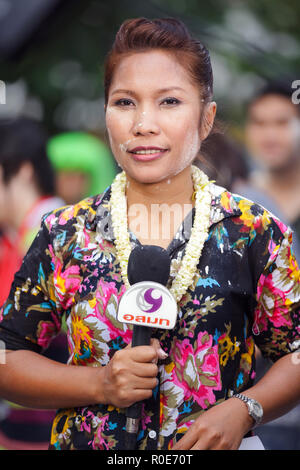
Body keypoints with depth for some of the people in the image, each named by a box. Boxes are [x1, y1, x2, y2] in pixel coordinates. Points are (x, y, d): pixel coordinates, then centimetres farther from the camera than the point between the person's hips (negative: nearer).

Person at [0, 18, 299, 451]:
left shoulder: (253, 232, -6)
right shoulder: (66, 235, -5)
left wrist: (243, 410, -18)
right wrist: (100, 385, -16)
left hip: (215, 445, -1)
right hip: (85, 445, 1)